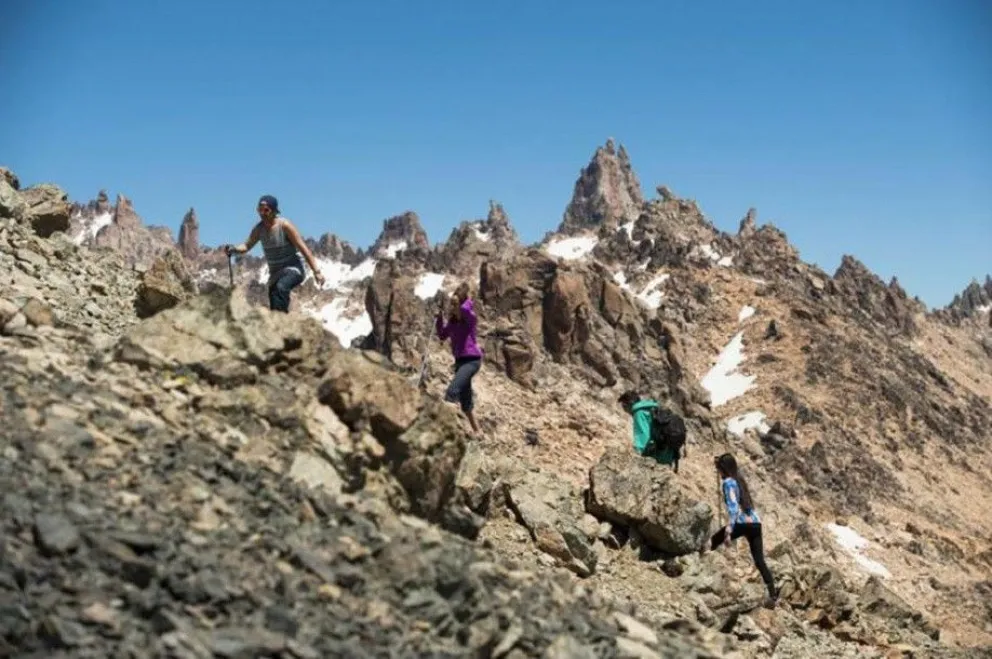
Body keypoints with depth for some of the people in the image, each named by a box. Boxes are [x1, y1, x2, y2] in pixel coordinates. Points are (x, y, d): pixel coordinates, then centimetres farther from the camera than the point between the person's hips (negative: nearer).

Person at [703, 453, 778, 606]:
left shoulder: (728, 483, -4)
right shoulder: (739, 479, 18)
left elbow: (733, 508, -17)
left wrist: (728, 530, -25)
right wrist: (719, 461, 55)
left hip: (741, 523, -8)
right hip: (756, 523, 8)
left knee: (708, 545, 11)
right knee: (760, 561, 5)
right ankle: (773, 595, -1)